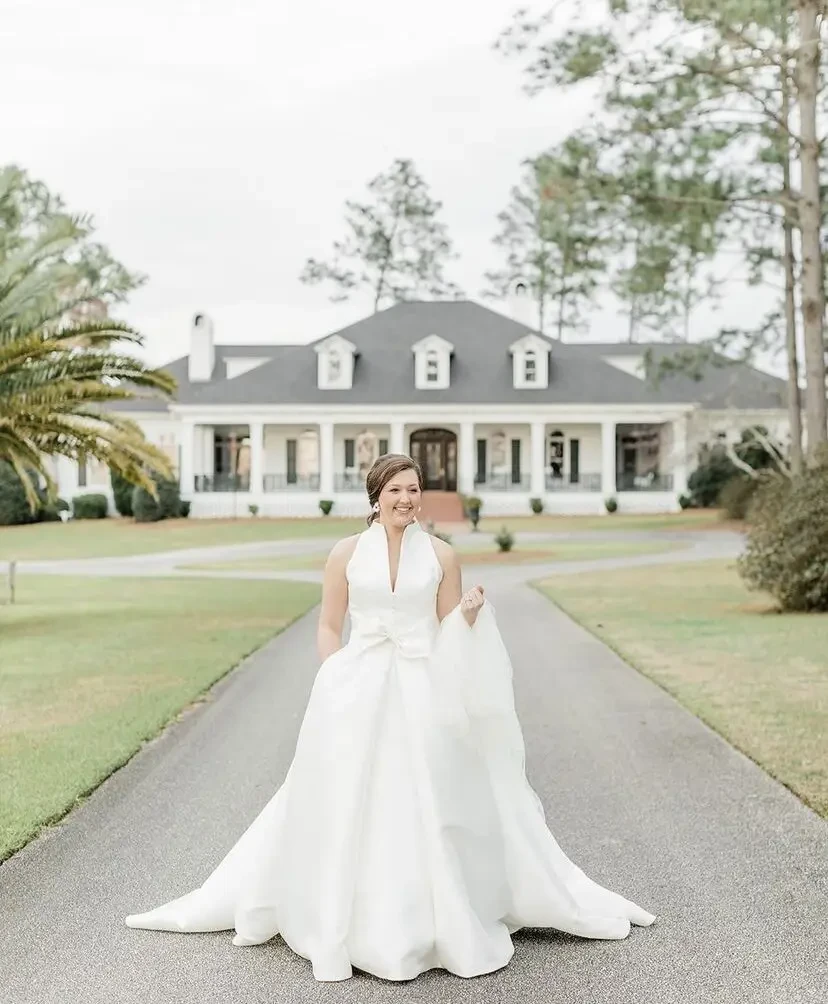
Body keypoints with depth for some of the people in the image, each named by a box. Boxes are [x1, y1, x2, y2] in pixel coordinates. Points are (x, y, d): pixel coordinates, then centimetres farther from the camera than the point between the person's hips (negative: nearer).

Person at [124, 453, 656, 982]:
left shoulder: (441, 554, 3)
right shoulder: (347, 553, 2)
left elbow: (451, 632, 9)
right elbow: (329, 626, 8)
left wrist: (471, 614, -12)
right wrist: (334, 684, -4)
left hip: (422, 694, 0)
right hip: (356, 693, 0)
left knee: (430, 810, 2)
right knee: (351, 809, 4)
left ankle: (446, 924, 18)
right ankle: (354, 925, 18)